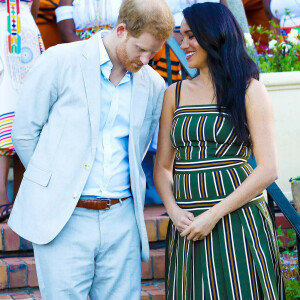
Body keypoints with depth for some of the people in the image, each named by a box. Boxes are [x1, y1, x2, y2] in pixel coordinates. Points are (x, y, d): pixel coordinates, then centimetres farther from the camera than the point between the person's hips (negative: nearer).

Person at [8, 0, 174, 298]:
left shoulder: (153, 85, 7)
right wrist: (53, 181, 7)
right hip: (63, 218, -3)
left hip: (121, 219, 4)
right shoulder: (60, 61, -4)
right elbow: (23, 132, 2)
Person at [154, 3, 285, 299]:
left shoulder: (249, 90, -1)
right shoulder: (175, 94, 11)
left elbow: (267, 169, -7)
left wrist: (214, 214, -13)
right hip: (187, 228, 3)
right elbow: (162, 167, 12)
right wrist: (175, 211, -6)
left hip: (238, 220, -3)